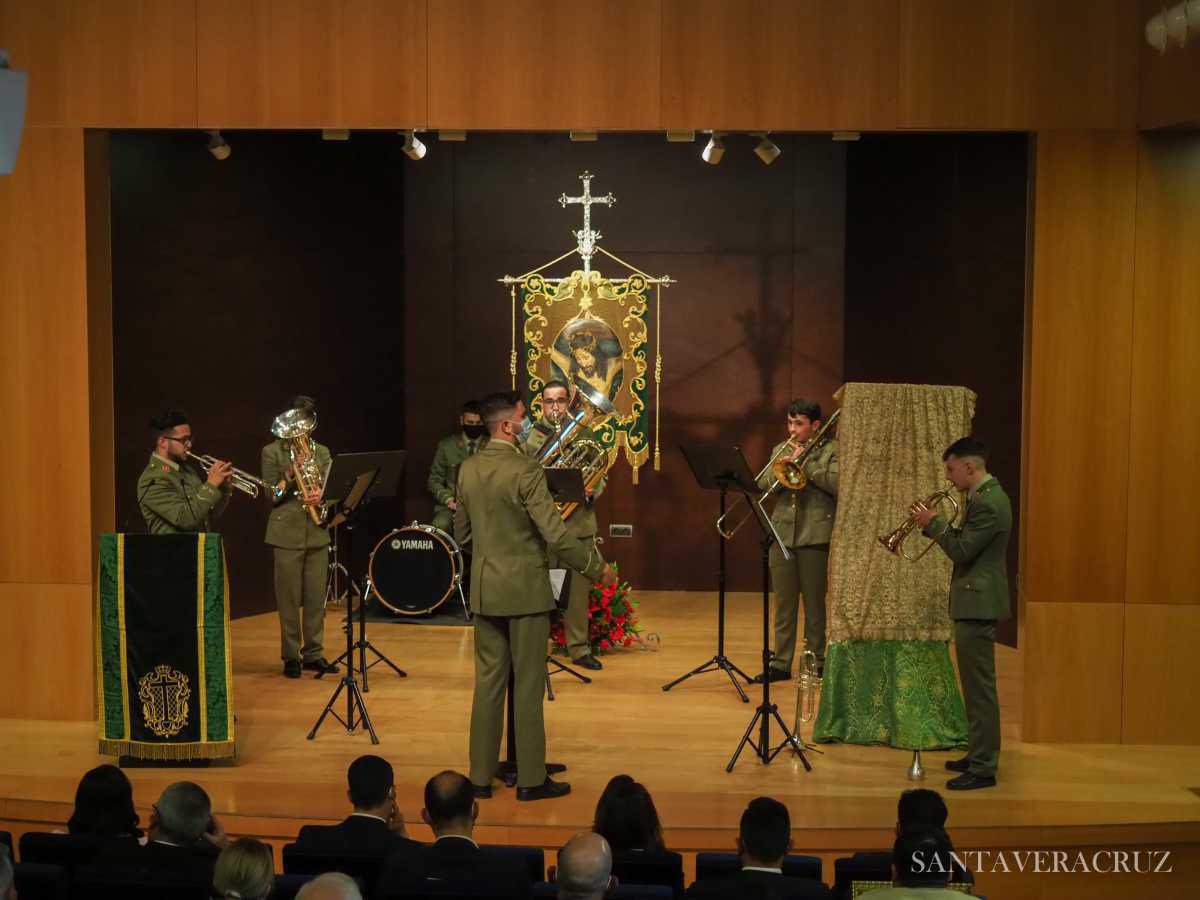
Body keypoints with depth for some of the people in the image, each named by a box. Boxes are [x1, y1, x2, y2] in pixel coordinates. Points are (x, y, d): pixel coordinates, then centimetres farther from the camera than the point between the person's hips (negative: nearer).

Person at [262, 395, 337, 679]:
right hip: (287, 532, -3)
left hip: (317, 532, 3)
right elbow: (271, 496, -2)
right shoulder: (272, 452, 2)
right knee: (289, 598, 0)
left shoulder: (321, 451, 13)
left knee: (316, 597, 5)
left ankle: (313, 653, 14)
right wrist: (290, 477, -17)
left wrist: (319, 494, -14)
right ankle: (290, 656, 8)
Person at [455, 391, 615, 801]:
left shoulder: (468, 470, 4)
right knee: (528, 685, 2)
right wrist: (597, 567, -8)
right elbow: (556, 535, -19)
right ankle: (530, 779, 8)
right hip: (524, 588, -6)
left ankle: (480, 775, 15)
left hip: (484, 588, 6)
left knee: (488, 681, 11)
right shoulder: (526, 471, -16)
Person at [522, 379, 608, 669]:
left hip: (580, 522, 2)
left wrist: (593, 490, -10)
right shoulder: (530, 436, 2)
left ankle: (579, 648, 16)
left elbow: (602, 474, 11)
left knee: (579, 588, 6)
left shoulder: (585, 434, 9)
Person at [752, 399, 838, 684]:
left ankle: (815, 661, 13)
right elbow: (763, 485, 6)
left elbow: (837, 484, -14)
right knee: (783, 604, 7)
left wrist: (806, 463, -15)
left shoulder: (830, 451, 1)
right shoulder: (780, 450, 15)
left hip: (814, 536, -4)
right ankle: (780, 663, 12)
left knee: (814, 603, 3)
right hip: (782, 534, 4)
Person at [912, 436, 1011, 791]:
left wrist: (934, 523, -11)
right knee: (977, 686, 18)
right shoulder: (986, 495, 13)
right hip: (976, 602, 11)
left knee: (980, 688, -6)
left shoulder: (987, 502, -20)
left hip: (978, 604, -11)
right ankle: (979, 755, 28)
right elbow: (965, 542, 17)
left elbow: (961, 551, -22)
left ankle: (983, 769, -2)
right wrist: (933, 524, 6)